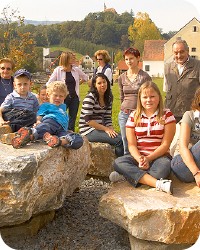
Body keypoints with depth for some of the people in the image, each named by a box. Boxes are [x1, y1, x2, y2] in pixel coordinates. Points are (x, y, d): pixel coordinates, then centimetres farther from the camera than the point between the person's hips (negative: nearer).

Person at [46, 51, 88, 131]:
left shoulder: (76, 69, 4)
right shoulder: (58, 70, -6)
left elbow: (85, 77, 22)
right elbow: (49, 84, -5)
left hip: (74, 97, 4)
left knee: (72, 119, 8)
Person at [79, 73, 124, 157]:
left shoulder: (108, 98, 10)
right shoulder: (90, 97, -12)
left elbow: (107, 118, 8)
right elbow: (88, 120, -19)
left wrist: (111, 130, -10)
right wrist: (105, 129, -18)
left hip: (100, 129, 7)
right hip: (88, 131, -7)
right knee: (119, 140, -23)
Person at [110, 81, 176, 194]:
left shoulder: (167, 115, 0)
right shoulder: (134, 116, 6)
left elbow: (165, 144, -6)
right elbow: (132, 145, -1)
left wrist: (149, 158, -18)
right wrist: (140, 159, -21)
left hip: (159, 156, -2)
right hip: (138, 156, 2)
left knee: (163, 167, -38)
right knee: (118, 162, -28)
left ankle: (130, 175, -20)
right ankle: (158, 183, -39)